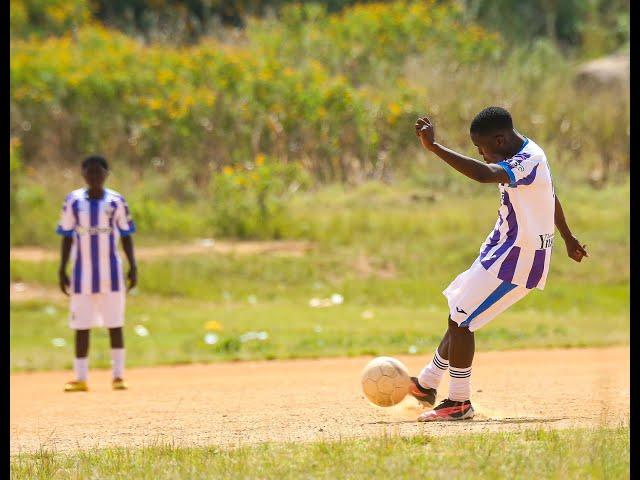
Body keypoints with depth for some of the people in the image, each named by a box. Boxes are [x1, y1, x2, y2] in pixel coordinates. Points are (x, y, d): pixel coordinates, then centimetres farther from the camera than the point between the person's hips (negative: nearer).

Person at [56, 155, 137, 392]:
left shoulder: (116, 201, 0)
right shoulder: (73, 201, 2)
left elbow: (126, 236, 5)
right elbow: (67, 237, 7)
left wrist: (133, 266, -3)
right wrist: (62, 270, 3)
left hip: (111, 272, -1)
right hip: (82, 272, 1)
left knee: (115, 324, 0)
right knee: (81, 326, 3)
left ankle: (118, 376, 6)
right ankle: (80, 379, 7)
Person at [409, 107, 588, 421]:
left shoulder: (528, 162, -26)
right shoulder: (525, 155, 7)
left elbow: (483, 174, -44)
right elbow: (551, 197, 22)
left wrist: (434, 147, -48)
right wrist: (567, 237, 37)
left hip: (517, 259, -10)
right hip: (503, 250, 10)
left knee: (461, 321, -9)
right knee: (460, 316, 18)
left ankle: (459, 402, 1)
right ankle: (427, 384, 32)